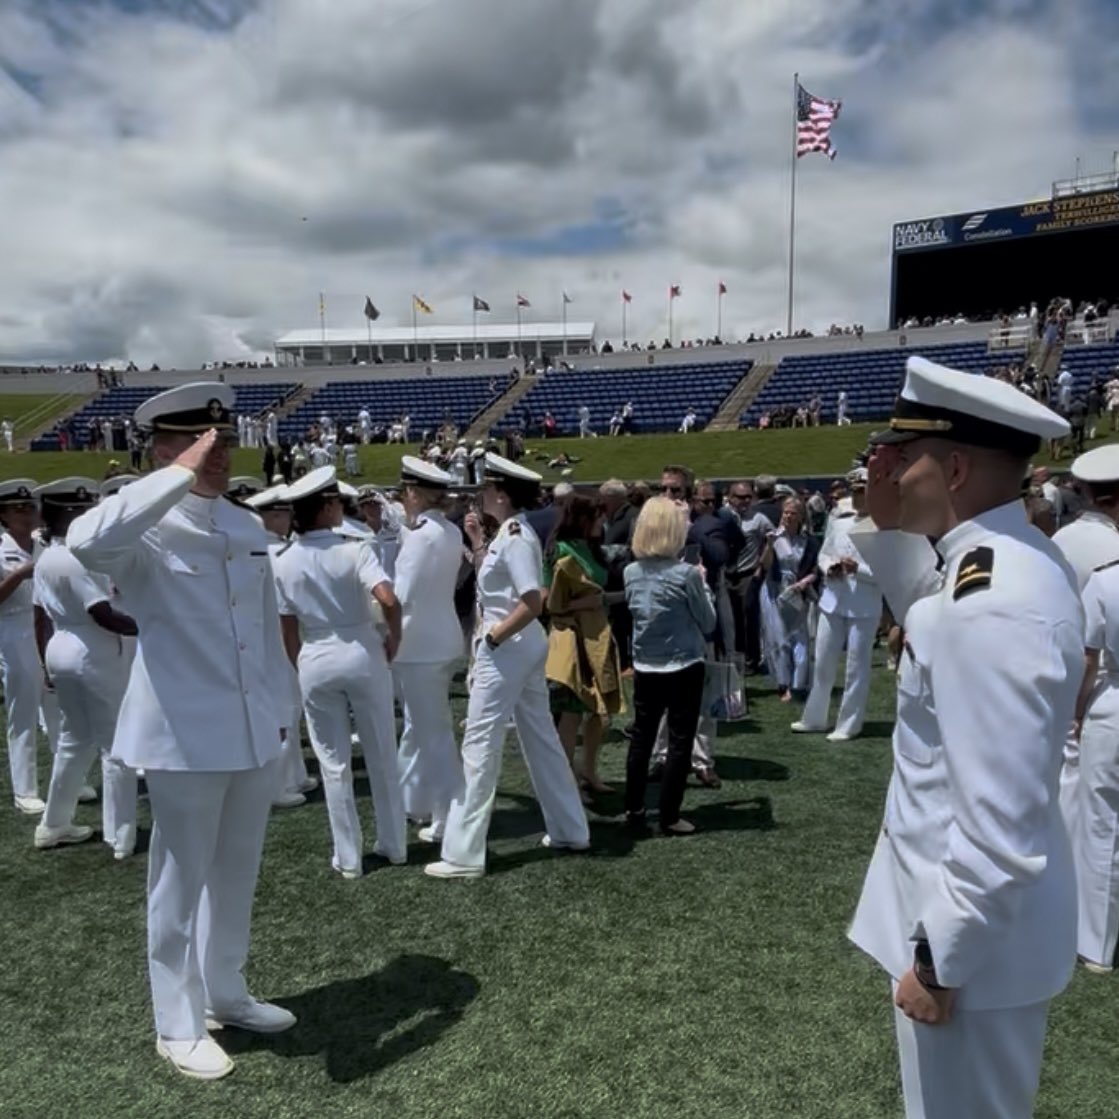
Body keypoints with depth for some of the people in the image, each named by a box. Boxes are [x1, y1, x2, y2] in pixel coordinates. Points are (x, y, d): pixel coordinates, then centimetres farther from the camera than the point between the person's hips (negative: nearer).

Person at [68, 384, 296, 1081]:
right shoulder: (148, 531, -12)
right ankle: (179, 1026, 29)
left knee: (237, 874, 20)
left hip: (253, 730, 6)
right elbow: (86, 541, -37)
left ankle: (226, 995, 40)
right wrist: (181, 475, -32)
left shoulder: (248, 527, 7)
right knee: (182, 882, 10)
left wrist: (278, 710, 14)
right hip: (183, 734, -6)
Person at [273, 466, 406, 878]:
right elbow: (389, 601, -25)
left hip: (315, 661, 2)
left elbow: (287, 630, 5)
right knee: (382, 756, 14)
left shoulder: (284, 563, 0)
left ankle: (347, 857, 20)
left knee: (334, 764, 12)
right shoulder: (354, 550, -12)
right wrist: (394, 639, -8)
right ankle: (394, 845, 27)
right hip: (362, 654, -2)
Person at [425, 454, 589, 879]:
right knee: (542, 738, 17)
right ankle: (570, 830, 29)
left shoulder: (515, 537, -20)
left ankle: (463, 855, 7)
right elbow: (494, 581, 17)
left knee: (479, 747, -2)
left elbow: (532, 603, -28)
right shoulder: (510, 533, 9)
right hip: (525, 647, 10)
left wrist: (494, 635, -18)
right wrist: (477, 541, 11)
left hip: (507, 649, -10)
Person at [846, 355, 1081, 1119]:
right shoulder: (1007, 558, -2)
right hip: (981, 908, 9)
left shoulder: (990, 606, -32)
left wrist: (937, 960, -18)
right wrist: (885, 525, 3)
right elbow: (930, 622, 19)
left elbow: (1001, 829, -31)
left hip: (974, 927, -9)